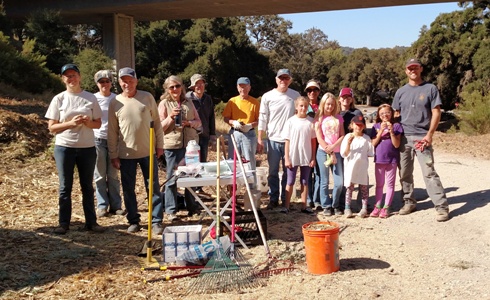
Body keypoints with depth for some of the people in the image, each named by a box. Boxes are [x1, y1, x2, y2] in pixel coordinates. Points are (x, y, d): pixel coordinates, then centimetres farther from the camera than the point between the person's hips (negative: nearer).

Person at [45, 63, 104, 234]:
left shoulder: (90, 98, 3)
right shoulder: (59, 99, 0)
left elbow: (98, 123, 7)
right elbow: (51, 127, -2)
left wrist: (88, 122, -15)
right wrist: (71, 123, -18)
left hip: (87, 147, 1)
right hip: (64, 147, -1)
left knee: (87, 186, 8)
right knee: (65, 187, 5)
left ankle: (91, 222, 15)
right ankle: (64, 223, 12)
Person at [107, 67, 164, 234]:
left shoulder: (147, 97, 0)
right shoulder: (115, 103, 0)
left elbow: (156, 122, 4)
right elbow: (112, 131, 2)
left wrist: (159, 145, 2)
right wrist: (113, 155, 1)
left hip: (148, 151, 0)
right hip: (126, 154, 1)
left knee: (153, 187, 3)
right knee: (128, 189, 8)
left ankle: (156, 221, 11)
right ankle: (133, 221, 21)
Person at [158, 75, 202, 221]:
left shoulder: (188, 102, 10)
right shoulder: (164, 103, 0)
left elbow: (198, 121, 13)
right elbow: (160, 127, -1)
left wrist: (189, 123, -7)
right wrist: (170, 117, -16)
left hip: (191, 143, 4)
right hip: (173, 145, -4)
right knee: (172, 178, 1)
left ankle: (191, 206, 24)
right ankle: (170, 210, 9)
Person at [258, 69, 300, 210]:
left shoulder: (296, 96, 2)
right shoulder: (268, 96, -1)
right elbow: (262, 119, 1)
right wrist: (260, 139, -2)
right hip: (273, 140, 0)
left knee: (288, 171, 7)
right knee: (273, 172, 6)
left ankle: (286, 199, 18)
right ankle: (273, 199, 16)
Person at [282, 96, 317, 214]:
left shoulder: (311, 121, 0)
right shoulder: (291, 121, -5)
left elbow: (313, 140, 3)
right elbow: (287, 141, -3)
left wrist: (313, 158, 1)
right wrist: (286, 158, -6)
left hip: (306, 157, 2)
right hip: (293, 157, -2)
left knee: (305, 182, 11)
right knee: (290, 182, 6)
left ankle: (304, 206, 19)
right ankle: (286, 206, 13)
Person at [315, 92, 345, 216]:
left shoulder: (338, 118, 10)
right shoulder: (319, 118, 3)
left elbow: (342, 136, 5)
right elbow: (319, 138, -4)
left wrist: (333, 147, -11)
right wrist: (329, 152, -8)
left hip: (336, 152, 2)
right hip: (323, 152, -2)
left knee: (339, 182, -2)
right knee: (324, 181, 1)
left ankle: (335, 205, 15)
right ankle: (326, 206, 12)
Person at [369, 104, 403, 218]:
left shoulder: (396, 126, -3)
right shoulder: (376, 126, 3)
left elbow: (396, 144, -9)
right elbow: (373, 143, -5)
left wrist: (391, 131, -17)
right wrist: (381, 131, -14)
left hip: (391, 159, -2)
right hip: (379, 159, 2)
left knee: (390, 184, 4)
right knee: (379, 184, 11)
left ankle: (386, 207, 10)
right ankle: (377, 206, 17)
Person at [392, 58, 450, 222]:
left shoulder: (430, 89, 2)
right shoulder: (401, 91, 12)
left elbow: (436, 113, -2)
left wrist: (429, 135, -11)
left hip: (422, 137, -4)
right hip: (403, 137, 4)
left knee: (429, 172, -9)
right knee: (404, 173, 8)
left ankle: (442, 207, -4)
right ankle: (409, 202, 21)